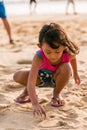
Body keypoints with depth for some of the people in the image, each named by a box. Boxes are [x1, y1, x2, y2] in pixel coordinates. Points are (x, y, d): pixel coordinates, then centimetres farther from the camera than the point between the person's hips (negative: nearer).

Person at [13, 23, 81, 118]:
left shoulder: (68, 53, -32)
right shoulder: (39, 57, -39)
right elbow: (31, 81, -45)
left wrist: (75, 73, 14)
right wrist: (35, 104, -58)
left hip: (57, 78, 1)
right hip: (42, 77, -1)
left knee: (66, 68, -35)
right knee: (18, 76, -28)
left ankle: (56, 94, -6)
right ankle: (28, 91, 9)